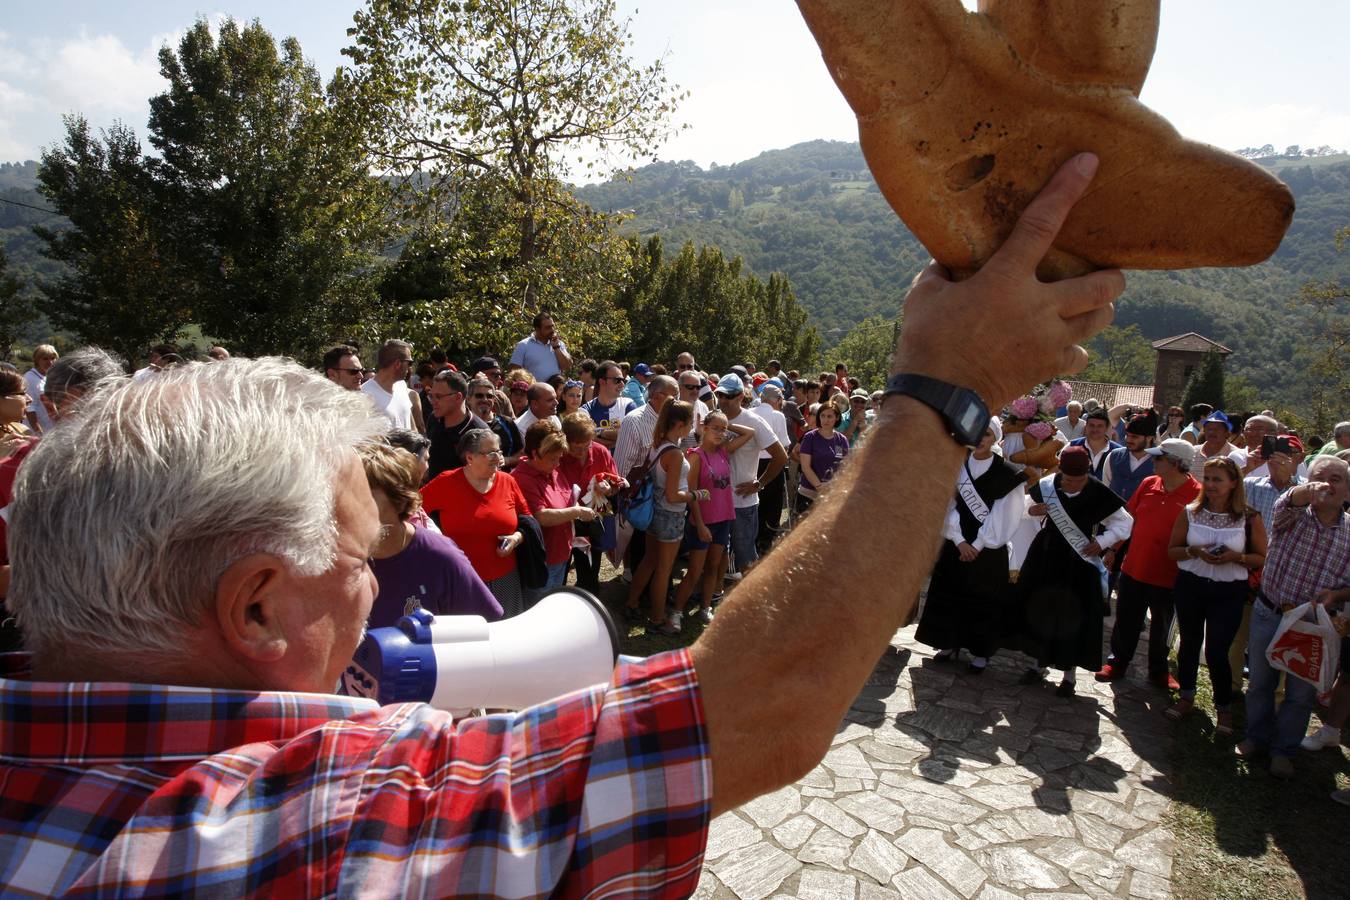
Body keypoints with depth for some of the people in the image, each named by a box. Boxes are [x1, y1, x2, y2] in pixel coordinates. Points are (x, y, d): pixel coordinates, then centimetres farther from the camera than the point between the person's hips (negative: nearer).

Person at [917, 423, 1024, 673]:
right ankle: (950, 643, 24)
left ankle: (980, 652, 18)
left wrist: (978, 545, -11)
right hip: (956, 544, 3)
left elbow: (1003, 515, -9)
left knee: (984, 598, 5)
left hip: (988, 547, -2)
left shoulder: (1006, 473, -7)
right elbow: (949, 505, -2)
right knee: (950, 593, 8)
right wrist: (959, 541, -12)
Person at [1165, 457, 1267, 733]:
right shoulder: (1190, 512, -1)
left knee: (1217, 651, -1)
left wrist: (1235, 557, -20)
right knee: (1189, 643, 15)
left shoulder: (1249, 518, -6)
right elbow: (1172, 550, 4)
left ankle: (1224, 707, 22)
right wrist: (1195, 551, -16)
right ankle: (1187, 697, 33)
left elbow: (1262, 558, -1)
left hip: (1228, 592, -2)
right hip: (1190, 586, 2)